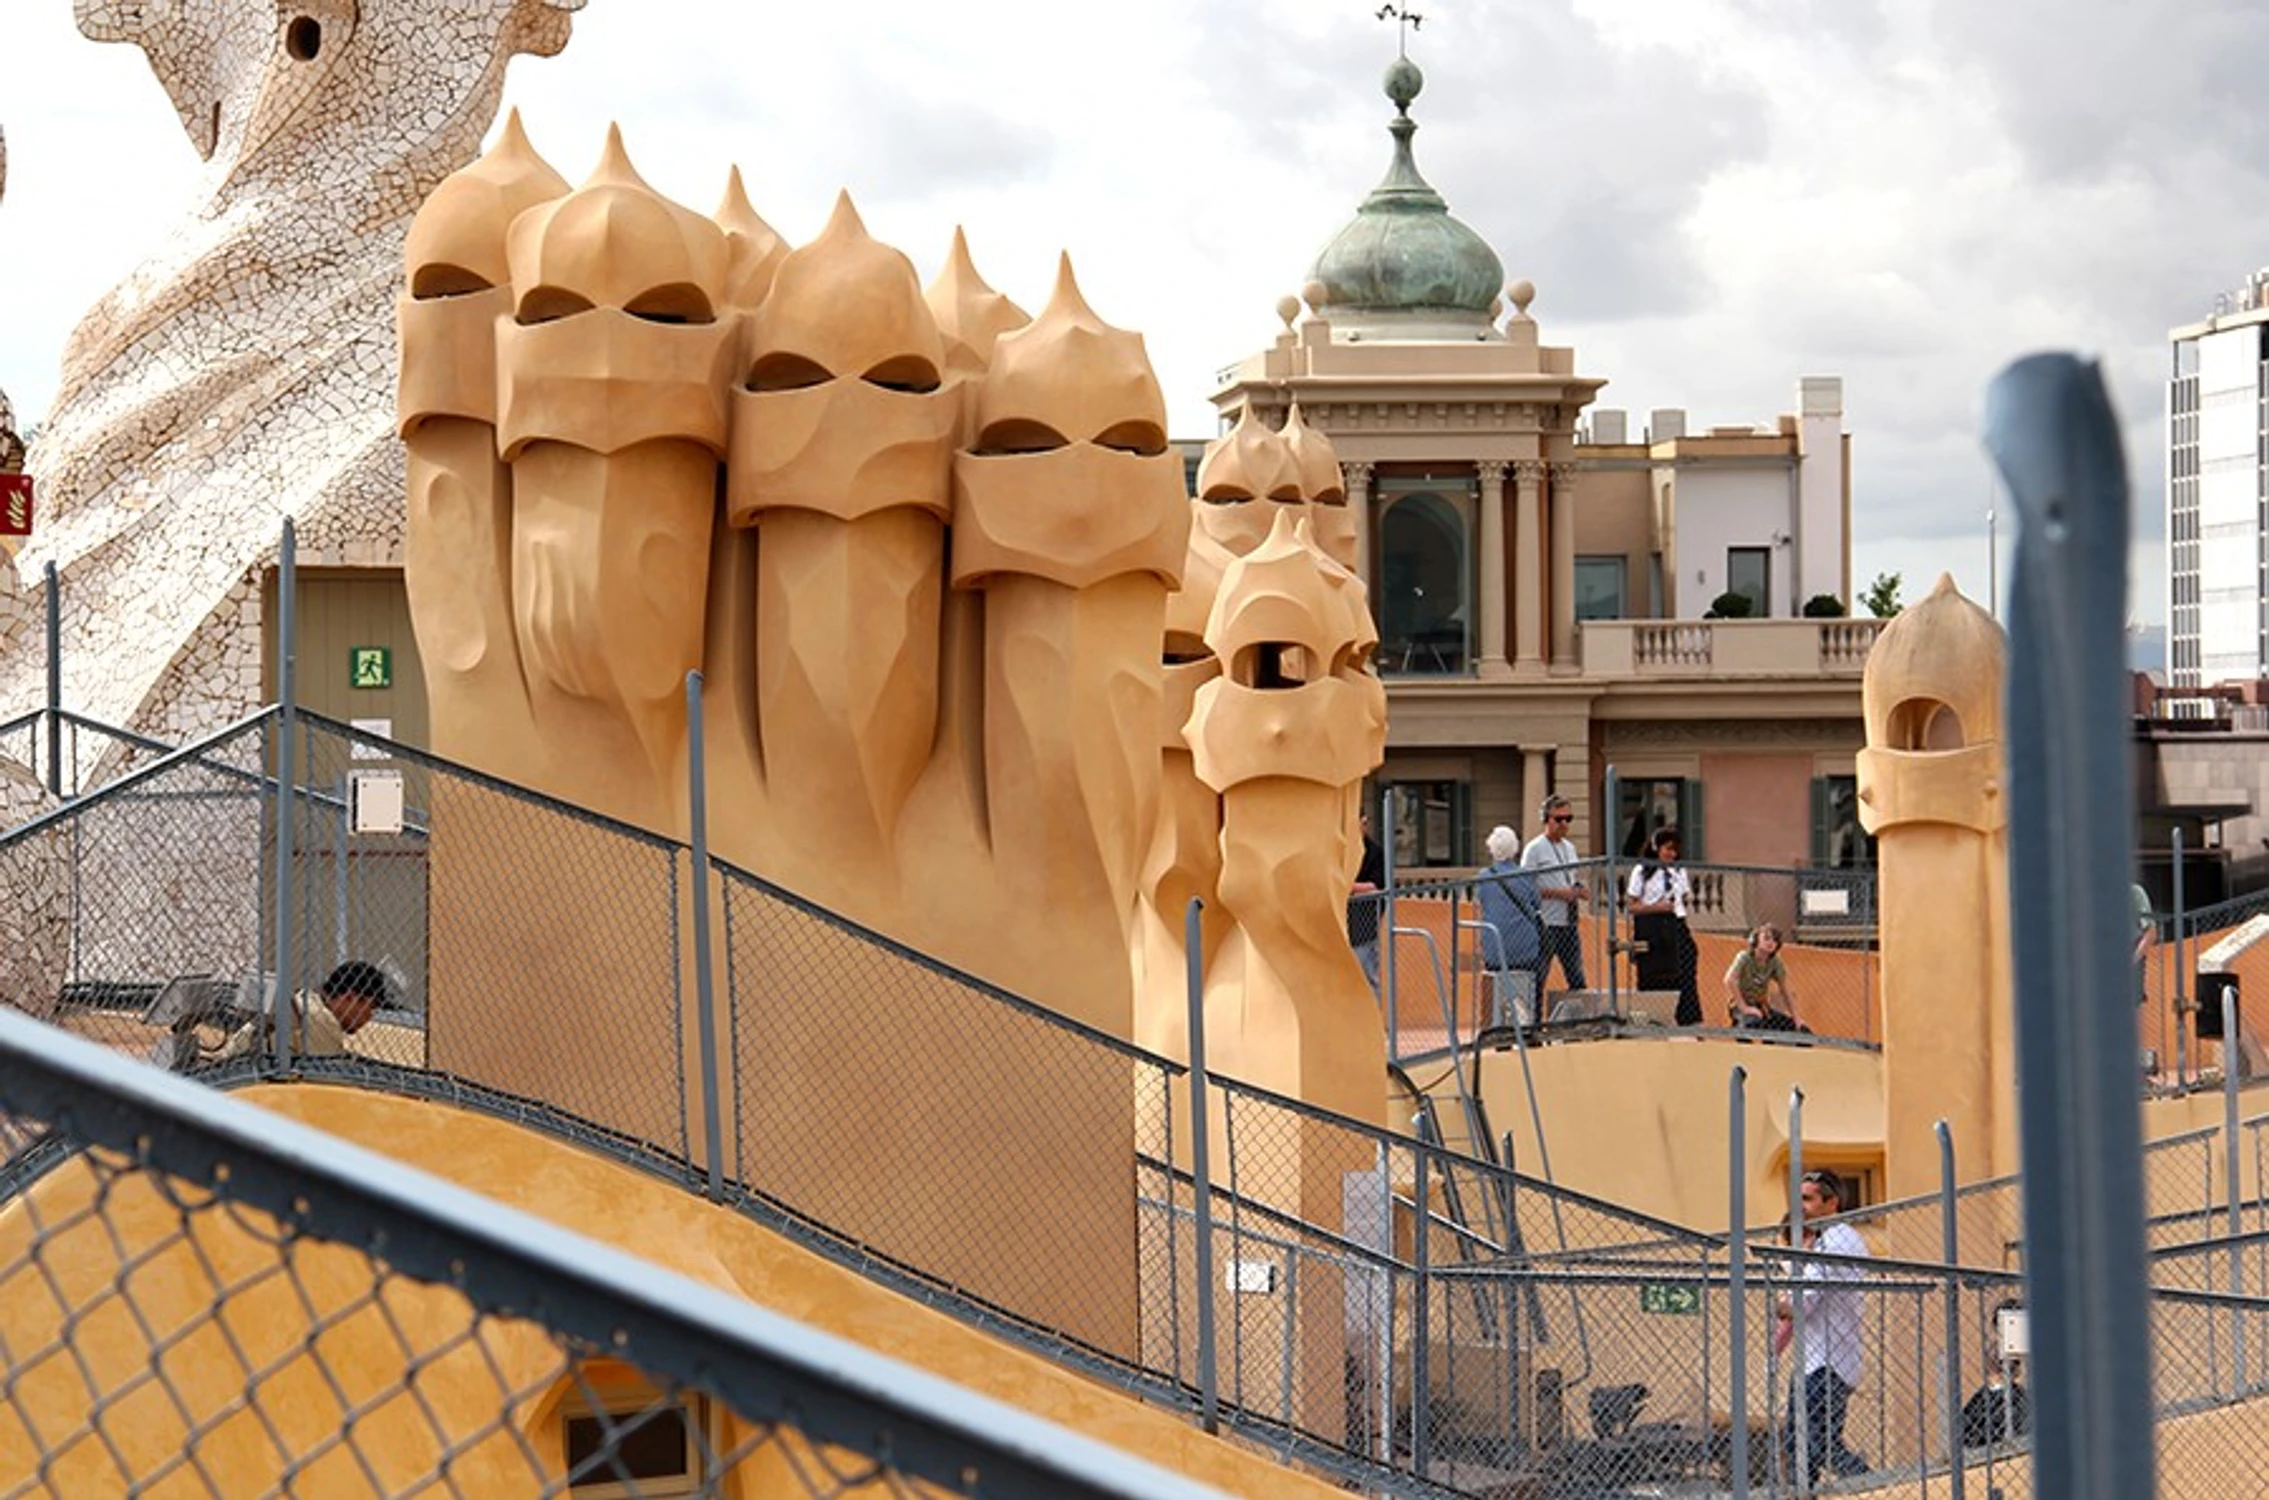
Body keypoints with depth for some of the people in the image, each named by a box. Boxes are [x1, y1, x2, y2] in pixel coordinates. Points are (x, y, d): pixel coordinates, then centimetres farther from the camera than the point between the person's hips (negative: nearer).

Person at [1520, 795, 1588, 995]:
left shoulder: (1569, 847, 15)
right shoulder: (1534, 849, -8)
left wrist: (1581, 890, 2)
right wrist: (1557, 893, -20)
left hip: (1570, 924, 7)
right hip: (1546, 925, -7)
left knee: (1577, 981, 9)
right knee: (1537, 980, -4)